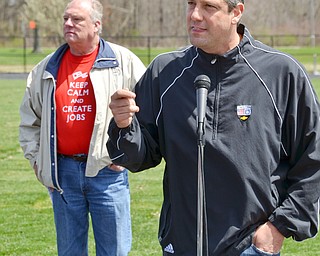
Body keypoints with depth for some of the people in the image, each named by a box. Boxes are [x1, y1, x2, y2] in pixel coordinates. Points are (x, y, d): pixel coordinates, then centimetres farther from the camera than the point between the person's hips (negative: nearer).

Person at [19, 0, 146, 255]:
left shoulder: (124, 62, -1)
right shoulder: (47, 69, 9)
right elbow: (30, 120, 19)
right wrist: (36, 158, 10)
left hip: (107, 170, -3)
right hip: (62, 172, 3)